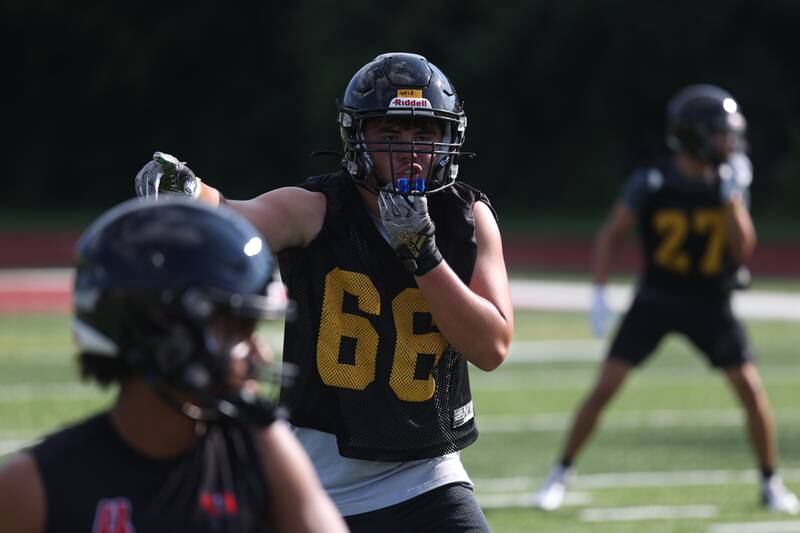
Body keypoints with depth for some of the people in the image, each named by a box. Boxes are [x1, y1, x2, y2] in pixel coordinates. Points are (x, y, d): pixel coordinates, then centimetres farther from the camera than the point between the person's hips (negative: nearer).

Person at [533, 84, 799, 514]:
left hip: (711, 304, 2)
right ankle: (561, 475, 5)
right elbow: (611, 235, -7)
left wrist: (733, 197, -22)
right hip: (656, 299, -2)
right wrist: (599, 293, -15)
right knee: (605, 386, -8)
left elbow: (743, 250, -11)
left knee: (751, 390, -6)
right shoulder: (651, 184, -14)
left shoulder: (729, 183, -6)